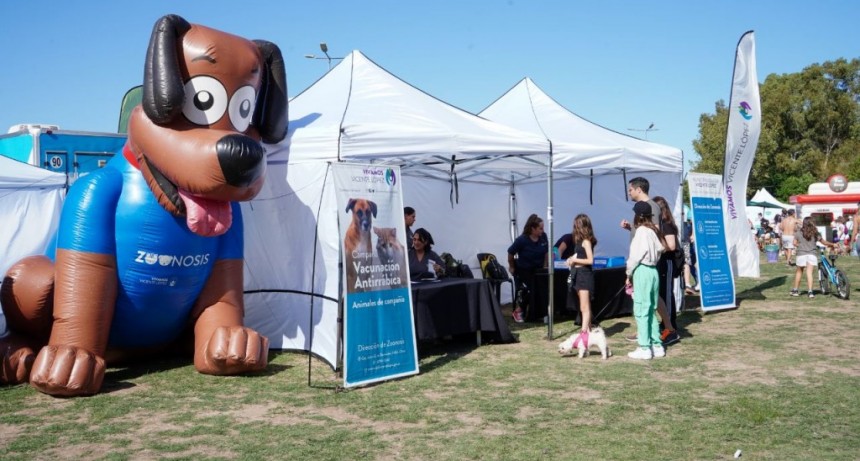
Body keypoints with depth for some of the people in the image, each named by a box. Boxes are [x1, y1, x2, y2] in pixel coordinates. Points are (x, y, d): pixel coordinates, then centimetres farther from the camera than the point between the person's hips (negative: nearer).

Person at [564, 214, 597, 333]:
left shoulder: (586, 241, -13)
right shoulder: (581, 240, 11)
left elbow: (590, 260, -19)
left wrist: (575, 260, -12)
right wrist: (572, 259, -2)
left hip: (584, 275, -9)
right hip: (578, 275, 9)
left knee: (584, 308, -11)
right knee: (585, 307, 16)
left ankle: (584, 332, -13)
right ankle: (588, 331, 24)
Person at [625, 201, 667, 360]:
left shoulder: (641, 231, -12)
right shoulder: (654, 231, 10)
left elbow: (635, 256, -13)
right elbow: (660, 249, 7)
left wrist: (629, 274, -1)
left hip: (642, 271, -8)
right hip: (654, 271, 8)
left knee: (641, 311, -3)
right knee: (651, 310, 14)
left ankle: (644, 348, 0)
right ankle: (657, 345, 18)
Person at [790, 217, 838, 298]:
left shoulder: (799, 233, 3)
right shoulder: (815, 233, 5)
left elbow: (795, 243, 6)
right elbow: (824, 242, 12)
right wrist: (833, 244, 27)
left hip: (801, 254, 0)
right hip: (812, 254, 0)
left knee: (798, 271, 14)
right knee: (809, 273, -3)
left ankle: (795, 290, 20)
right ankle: (810, 291, -13)